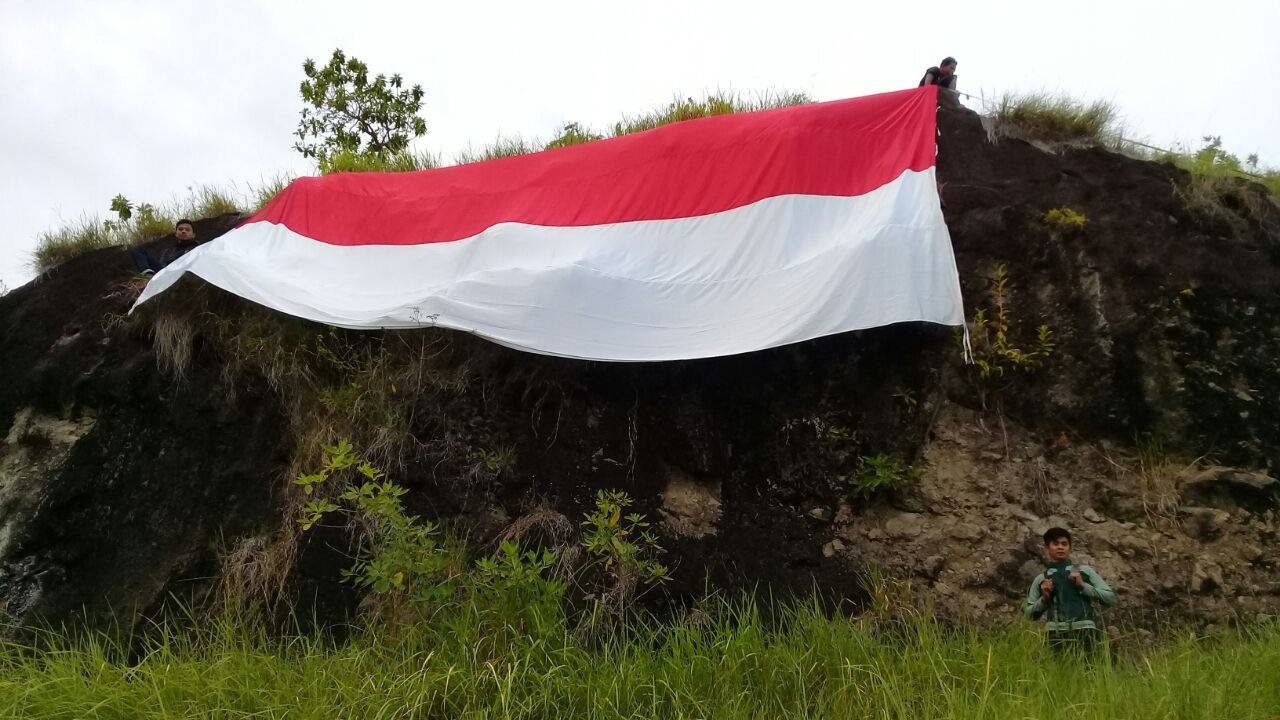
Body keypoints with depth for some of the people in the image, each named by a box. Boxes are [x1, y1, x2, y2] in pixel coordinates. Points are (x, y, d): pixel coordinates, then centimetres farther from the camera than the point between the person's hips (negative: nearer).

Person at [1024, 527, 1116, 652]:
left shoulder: (1085, 571, 19)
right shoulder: (1041, 579, 18)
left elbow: (1111, 598, 11)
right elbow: (1030, 615, 18)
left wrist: (1083, 585, 0)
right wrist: (1044, 598, 2)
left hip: (1084, 630, 0)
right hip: (1056, 633, 0)